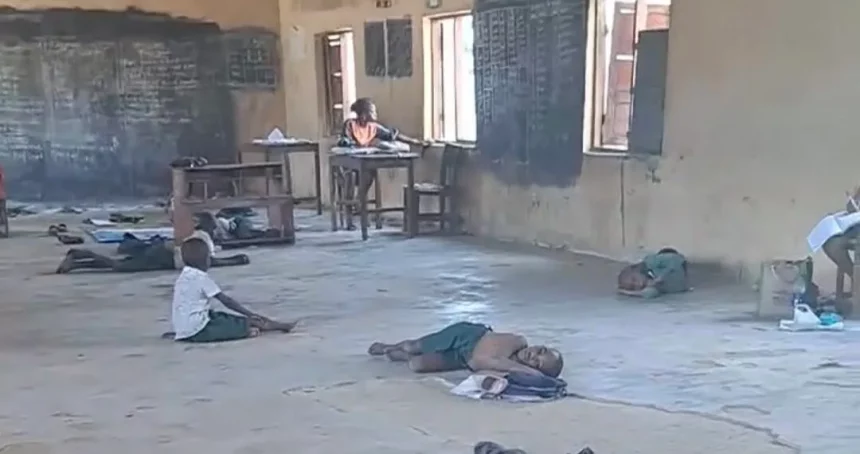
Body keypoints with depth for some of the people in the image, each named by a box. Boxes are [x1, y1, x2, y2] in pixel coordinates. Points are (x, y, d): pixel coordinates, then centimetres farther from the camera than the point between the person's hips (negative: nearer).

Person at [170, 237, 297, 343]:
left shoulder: (184, 276, 14)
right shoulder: (201, 277, -13)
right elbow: (226, 300, -11)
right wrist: (250, 314, -4)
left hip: (183, 331, 9)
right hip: (198, 330, -9)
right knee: (247, 323, -6)